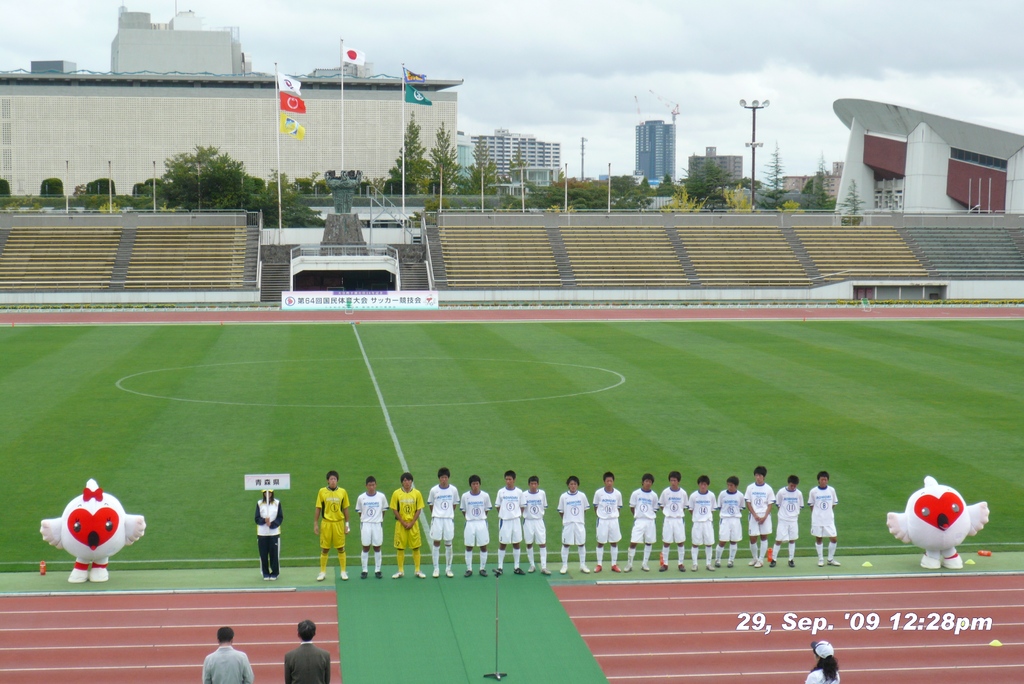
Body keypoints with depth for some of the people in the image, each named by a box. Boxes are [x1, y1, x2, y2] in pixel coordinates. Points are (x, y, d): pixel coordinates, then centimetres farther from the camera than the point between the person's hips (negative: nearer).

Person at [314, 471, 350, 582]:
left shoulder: (342, 492, 1)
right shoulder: (322, 492, -1)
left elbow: (345, 509, 6)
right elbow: (318, 508, 3)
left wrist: (347, 524, 5)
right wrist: (316, 524, 1)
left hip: (339, 523, 0)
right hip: (326, 523, 0)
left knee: (341, 548, 5)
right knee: (324, 549, 5)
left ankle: (343, 571, 14)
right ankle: (322, 572, 14)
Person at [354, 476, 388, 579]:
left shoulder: (381, 497, -1)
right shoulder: (361, 498, -2)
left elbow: (383, 510, 9)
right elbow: (359, 511, 8)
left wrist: (379, 519, 6)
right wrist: (364, 520, 3)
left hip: (377, 525, 0)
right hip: (365, 524, 0)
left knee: (377, 547, 6)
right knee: (365, 548, 4)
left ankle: (377, 570, 13)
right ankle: (364, 570, 9)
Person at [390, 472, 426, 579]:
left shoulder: (417, 493, -1)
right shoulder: (396, 493, -3)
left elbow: (419, 510, 0)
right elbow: (395, 510, -3)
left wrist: (411, 523, -9)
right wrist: (403, 522, -10)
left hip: (413, 524, 0)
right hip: (401, 524, 0)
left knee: (416, 547, 3)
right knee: (400, 548, 3)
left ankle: (417, 570, 10)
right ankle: (401, 571, 12)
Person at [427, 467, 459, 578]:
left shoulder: (453, 489, -1)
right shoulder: (434, 490, -3)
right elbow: (430, 503, 8)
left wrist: (450, 513, 10)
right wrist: (435, 514, 6)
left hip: (449, 519, 1)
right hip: (437, 519, -1)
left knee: (448, 544, 5)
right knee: (436, 543, 2)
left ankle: (448, 568, 13)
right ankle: (436, 568, 9)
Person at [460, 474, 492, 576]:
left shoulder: (485, 495, -3)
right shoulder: (465, 496, -3)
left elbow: (486, 510, 8)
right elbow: (463, 510, 8)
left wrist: (481, 518, 4)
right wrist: (469, 518, 3)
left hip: (482, 523, 0)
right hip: (470, 524, 0)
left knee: (483, 547, 3)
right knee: (469, 547, 4)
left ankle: (483, 568, 14)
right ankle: (469, 569, 12)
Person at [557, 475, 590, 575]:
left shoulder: (582, 496, 0)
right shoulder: (563, 496, -3)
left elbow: (585, 509, 9)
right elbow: (560, 511, 4)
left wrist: (580, 518, 4)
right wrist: (566, 519, 0)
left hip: (580, 524, 1)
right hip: (567, 524, -1)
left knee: (582, 544, 6)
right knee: (566, 544, 4)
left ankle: (583, 565, 16)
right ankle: (564, 565, 12)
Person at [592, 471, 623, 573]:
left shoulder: (618, 494, -2)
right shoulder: (598, 493, -7)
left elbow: (618, 507, 10)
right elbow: (595, 506, 4)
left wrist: (614, 515, 1)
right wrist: (601, 514, -1)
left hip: (614, 520, 2)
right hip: (602, 521, -2)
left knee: (614, 542, 7)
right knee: (600, 542, 4)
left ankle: (614, 564, 15)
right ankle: (599, 565, 13)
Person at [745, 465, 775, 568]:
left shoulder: (768, 489, 0)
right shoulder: (750, 487, 1)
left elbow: (770, 505, 0)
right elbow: (748, 503, 1)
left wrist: (764, 517, -11)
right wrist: (755, 515, -10)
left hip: (765, 516, 0)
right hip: (753, 516, 1)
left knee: (764, 537, 3)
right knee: (753, 538, 1)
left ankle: (761, 560, 9)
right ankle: (754, 558, 20)